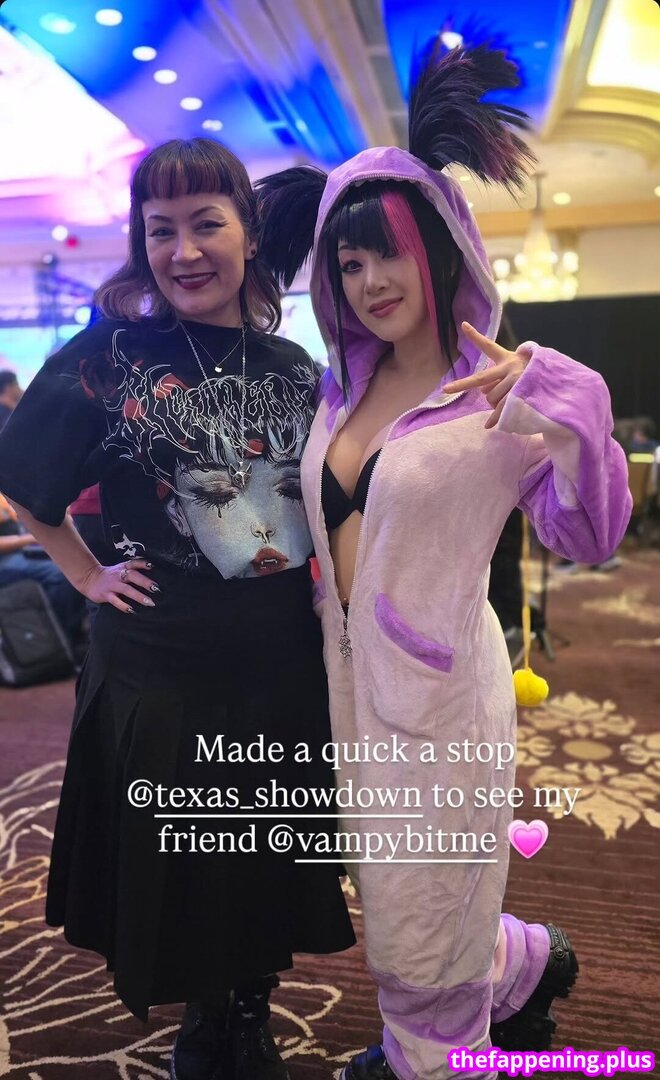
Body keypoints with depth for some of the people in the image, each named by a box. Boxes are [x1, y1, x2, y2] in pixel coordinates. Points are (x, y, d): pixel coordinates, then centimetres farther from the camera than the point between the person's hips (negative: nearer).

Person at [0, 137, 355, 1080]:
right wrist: (90, 575, -3)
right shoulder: (107, 356, -5)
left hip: (284, 662, 3)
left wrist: (318, 573, 1)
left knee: (271, 863, 17)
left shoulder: (294, 366, 4)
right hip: (157, 665, -2)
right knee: (177, 862, 14)